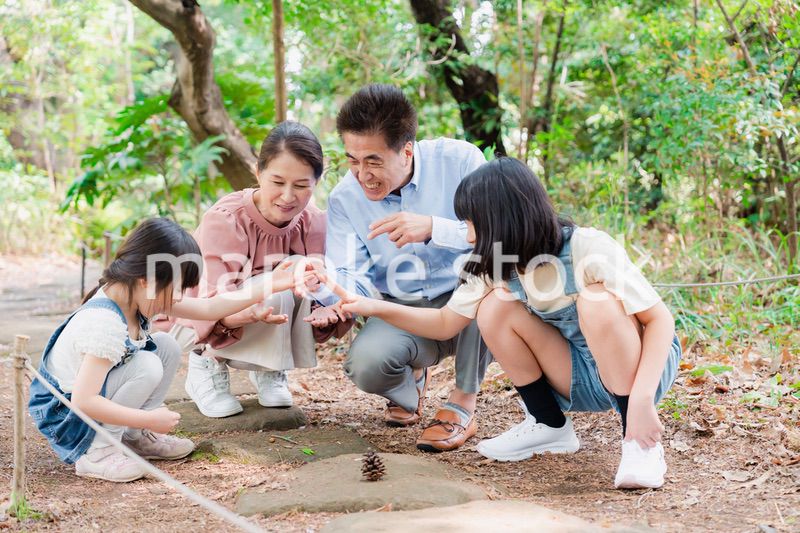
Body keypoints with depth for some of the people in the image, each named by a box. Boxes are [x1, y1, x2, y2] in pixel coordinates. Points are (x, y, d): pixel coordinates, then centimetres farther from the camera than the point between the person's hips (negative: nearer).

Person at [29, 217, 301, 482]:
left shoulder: (133, 295, -5)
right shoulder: (104, 324, -33)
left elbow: (206, 308, 2)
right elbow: (83, 401, -36)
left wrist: (267, 286, -1)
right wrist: (150, 419, -30)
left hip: (97, 397, 9)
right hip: (64, 412, -9)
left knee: (167, 346, 1)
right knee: (146, 366, -26)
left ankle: (134, 435, 9)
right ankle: (96, 453, -15)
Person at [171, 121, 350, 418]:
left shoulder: (313, 223, -14)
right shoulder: (224, 220, -28)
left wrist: (325, 312, -41)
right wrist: (251, 312, -58)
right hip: (201, 321, -5)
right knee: (275, 290, -32)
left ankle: (269, 371, -4)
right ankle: (208, 364, -8)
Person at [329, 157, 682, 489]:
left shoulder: (588, 248, -26)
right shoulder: (494, 266, -9)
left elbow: (660, 319, -24)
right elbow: (445, 324, 2)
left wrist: (642, 399, -36)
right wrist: (376, 308, -12)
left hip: (643, 365, -5)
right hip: (580, 380, 5)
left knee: (598, 300, -34)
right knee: (495, 307, -15)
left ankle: (640, 442, -23)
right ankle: (549, 427, 0)